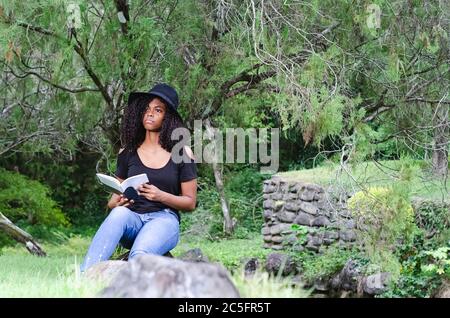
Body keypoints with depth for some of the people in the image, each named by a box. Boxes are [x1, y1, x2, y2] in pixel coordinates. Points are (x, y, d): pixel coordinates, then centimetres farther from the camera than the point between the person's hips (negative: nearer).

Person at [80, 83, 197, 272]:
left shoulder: (181, 153, 8)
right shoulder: (127, 153, 15)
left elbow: (190, 203, 7)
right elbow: (113, 201, 17)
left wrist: (161, 196, -12)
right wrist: (117, 202, -9)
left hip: (164, 219, -1)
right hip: (132, 217, 2)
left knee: (140, 254, -37)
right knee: (119, 213, -37)